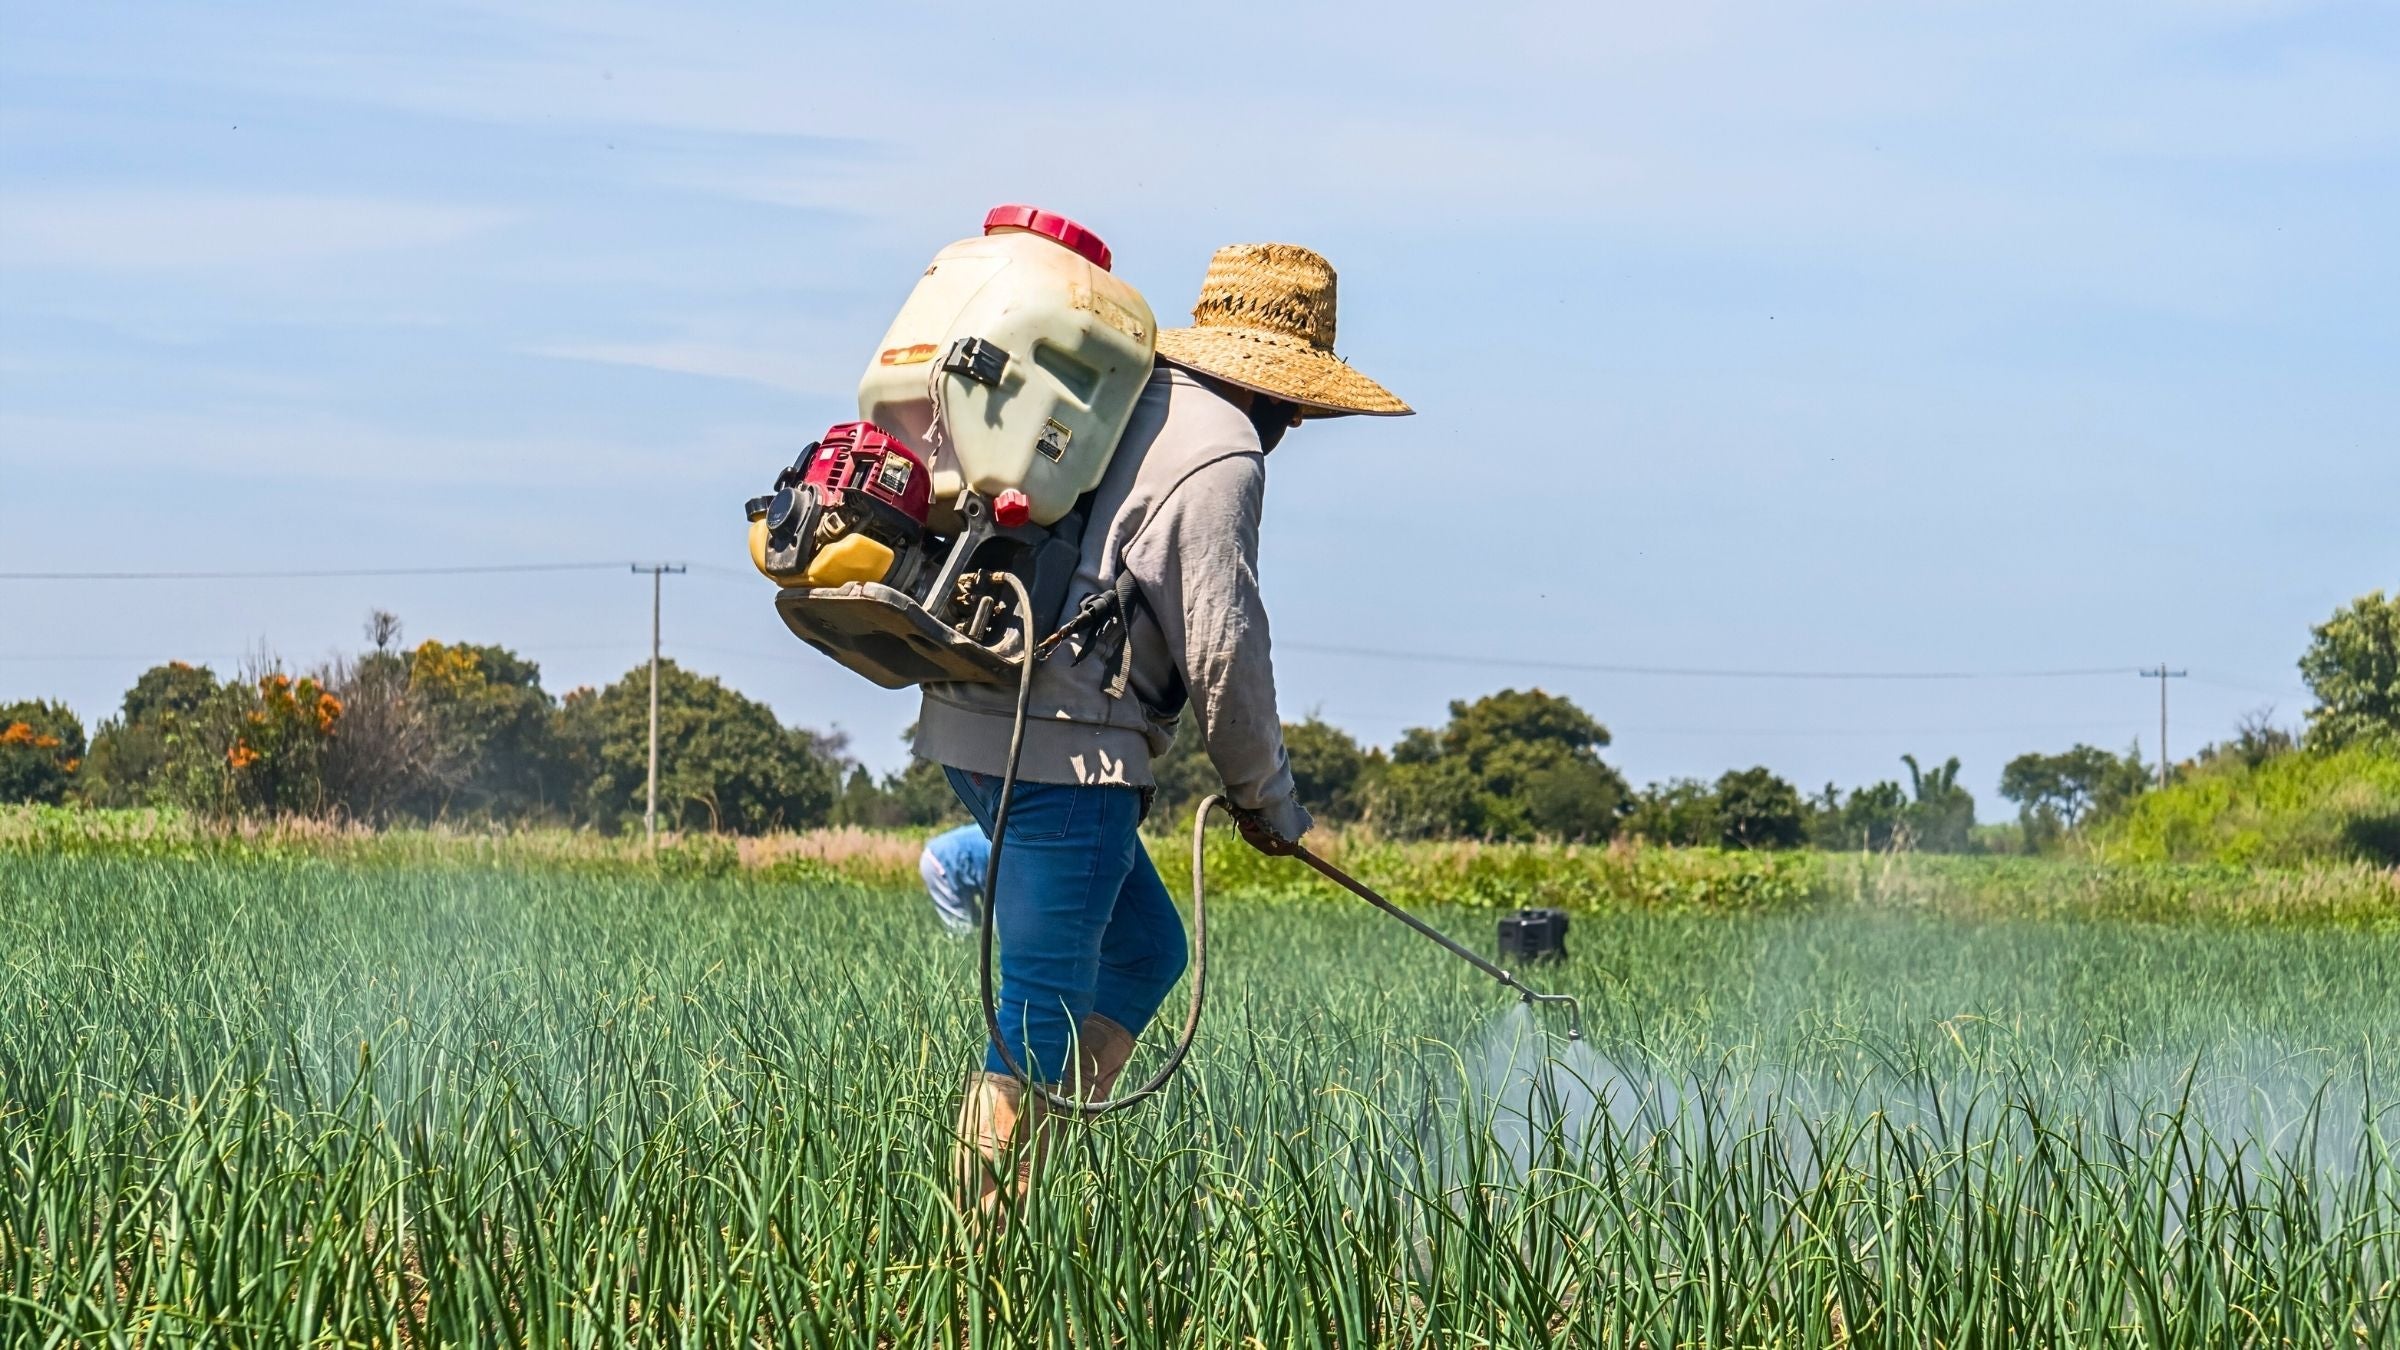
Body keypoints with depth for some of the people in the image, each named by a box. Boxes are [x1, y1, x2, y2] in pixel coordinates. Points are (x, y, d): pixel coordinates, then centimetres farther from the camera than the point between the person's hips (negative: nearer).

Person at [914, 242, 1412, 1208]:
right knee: (1042, 1018, -7)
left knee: (1144, 950, 18)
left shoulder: (1127, 404, 19)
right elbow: (1222, 648, -11)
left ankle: (1023, 1169, 13)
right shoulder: (1220, 451, -9)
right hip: (1059, 741, -10)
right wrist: (1267, 798, 2)